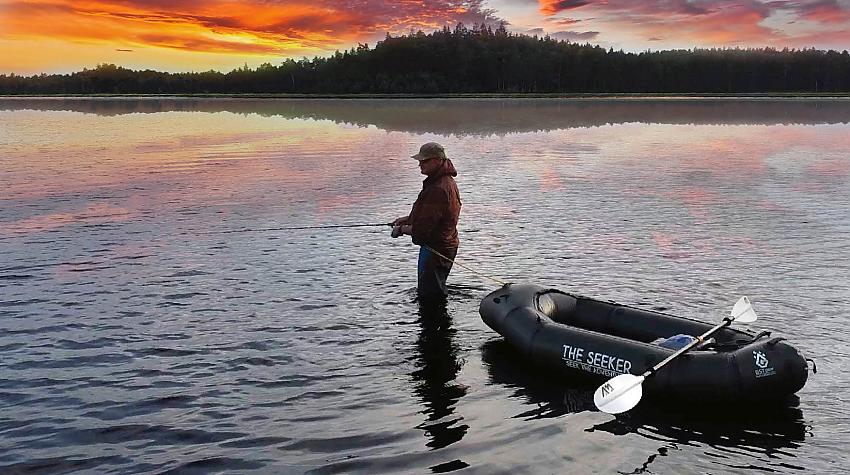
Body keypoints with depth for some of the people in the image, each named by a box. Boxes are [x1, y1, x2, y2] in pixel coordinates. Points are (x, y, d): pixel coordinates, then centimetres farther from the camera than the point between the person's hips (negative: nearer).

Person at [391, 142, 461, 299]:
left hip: (436, 250, -11)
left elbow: (421, 230, -26)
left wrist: (401, 230, -8)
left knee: (430, 295, -2)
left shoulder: (438, 189, -28)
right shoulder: (445, 180, 8)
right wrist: (408, 218, 8)